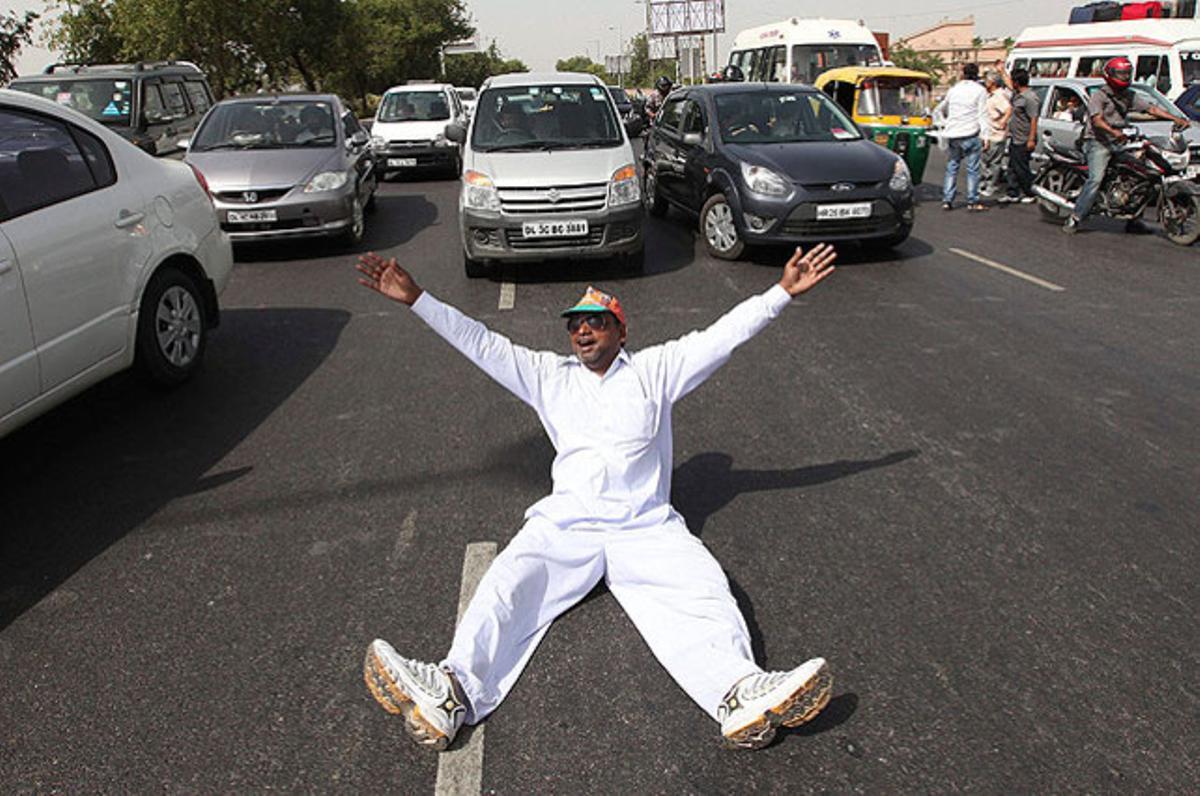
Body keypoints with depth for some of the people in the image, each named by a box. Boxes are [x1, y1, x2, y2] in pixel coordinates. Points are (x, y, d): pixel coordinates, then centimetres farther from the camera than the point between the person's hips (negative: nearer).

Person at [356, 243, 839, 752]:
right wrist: (416, 300, 11)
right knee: (509, 584, -27)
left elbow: (723, 335, 11)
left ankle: (741, 695, -50)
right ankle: (453, 692, -48)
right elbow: (479, 343, 17)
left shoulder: (654, 371, 17)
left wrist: (783, 292, 3)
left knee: (701, 593, -29)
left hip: (647, 529, -1)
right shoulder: (548, 376, 22)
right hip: (565, 524, 1)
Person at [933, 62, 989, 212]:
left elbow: (938, 110, 20)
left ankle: (947, 200, 5)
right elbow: (982, 115, -7)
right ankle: (973, 201, 0)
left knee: (951, 167, 10)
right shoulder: (980, 90, 0)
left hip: (952, 134, 4)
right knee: (972, 168, 0)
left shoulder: (954, 89, 13)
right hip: (970, 134, -4)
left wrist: (945, 124, 20)